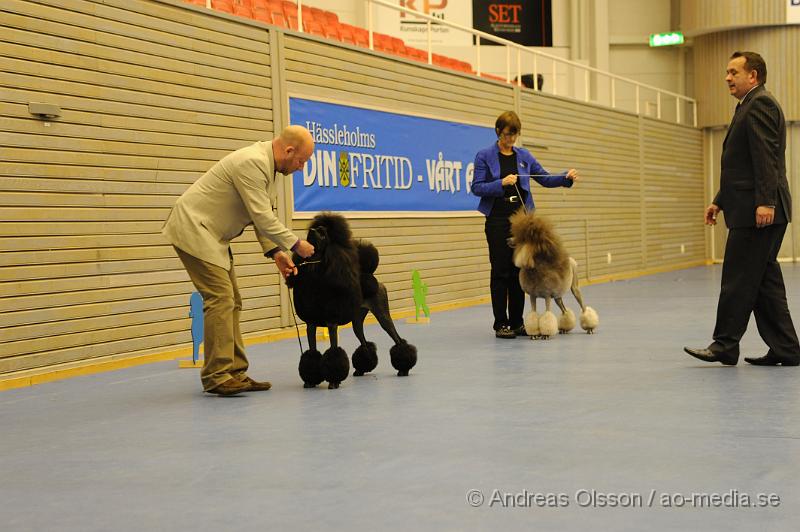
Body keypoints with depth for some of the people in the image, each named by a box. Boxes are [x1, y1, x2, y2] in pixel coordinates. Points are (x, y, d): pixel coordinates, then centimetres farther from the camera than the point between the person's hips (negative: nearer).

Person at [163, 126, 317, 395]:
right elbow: (262, 218, -24)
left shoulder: (268, 166, 9)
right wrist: (296, 245, -13)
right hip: (193, 229, -11)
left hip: (212, 234, 11)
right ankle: (217, 376, -12)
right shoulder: (252, 163, -23)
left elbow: (262, 215, 13)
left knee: (231, 302, 7)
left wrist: (275, 252, 3)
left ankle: (235, 373, 9)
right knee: (220, 299, -15)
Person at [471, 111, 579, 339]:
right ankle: (501, 324, 3)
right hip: (498, 219, -4)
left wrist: (567, 177, -8)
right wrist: (501, 183, -21)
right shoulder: (485, 156, -2)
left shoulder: (524, 156, 10)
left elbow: (545, 178, 9)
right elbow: (476, 187, -8)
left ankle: (517, 322, 13)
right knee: (501, 270, -3)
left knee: (519, 270, 6)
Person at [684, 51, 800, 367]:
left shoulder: (759, 103, -9)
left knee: (738, 279, -6)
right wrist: (720, 201, 23)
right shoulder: (750, 106, 24)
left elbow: (766, 157, -20)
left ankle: (725, 345, -1)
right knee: (764, 280, 9)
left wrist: (766, 202, -26)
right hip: (750, 211, 11)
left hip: (757, 211, -11)